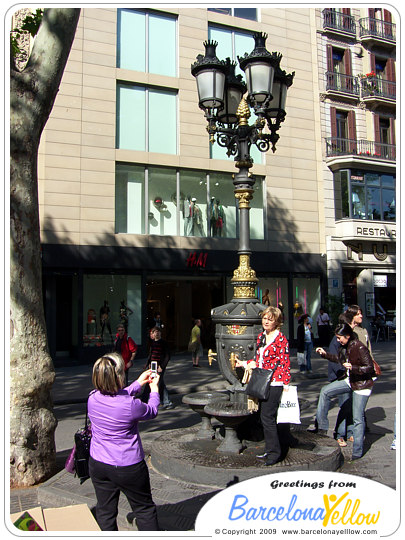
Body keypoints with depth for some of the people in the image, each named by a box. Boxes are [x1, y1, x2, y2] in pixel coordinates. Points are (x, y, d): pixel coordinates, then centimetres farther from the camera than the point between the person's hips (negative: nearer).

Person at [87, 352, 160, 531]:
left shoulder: (93, 399, -10)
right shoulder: (130, 405, -26)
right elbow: (152, 411, -4)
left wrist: (139, 383, 16)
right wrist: (154, 389, 13)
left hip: (98, 464, 5)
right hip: (128, 467, -5)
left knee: (105, 511, 18)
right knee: (144, 509, 15)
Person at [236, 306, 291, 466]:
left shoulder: (280, 338, -8)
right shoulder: (261, 336, 13)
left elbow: (285, 363, -9)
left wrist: (285, 384, -12)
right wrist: (243, 363, 18)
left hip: (275, 382, -7)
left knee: (267, 416, -9)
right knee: (265, 416, 11)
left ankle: (274, 451, 3)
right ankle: (270, 448, 23)